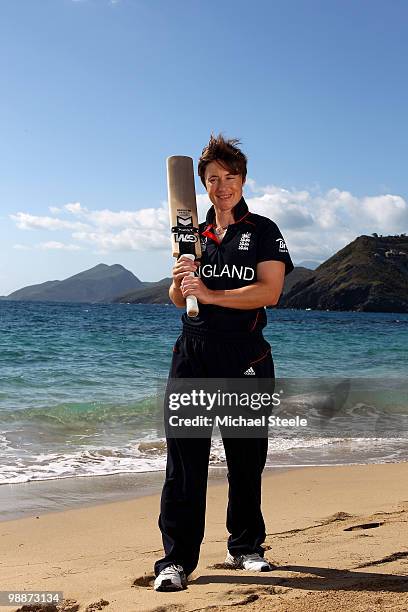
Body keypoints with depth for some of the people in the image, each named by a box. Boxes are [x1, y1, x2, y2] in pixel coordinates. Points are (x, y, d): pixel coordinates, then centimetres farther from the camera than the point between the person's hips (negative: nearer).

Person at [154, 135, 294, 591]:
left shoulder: (264, 231, 4)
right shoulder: (194, 235, 16)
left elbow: (269, 292, -10)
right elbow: (178, 299, 17)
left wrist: (209, 293, -17)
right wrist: (179, 283, -6)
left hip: (246, 357, -2)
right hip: (193, 354, 2)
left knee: (247, 458, 8)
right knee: (184, 458, -3)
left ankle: (244, 546, 25)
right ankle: (177, 559, 1)